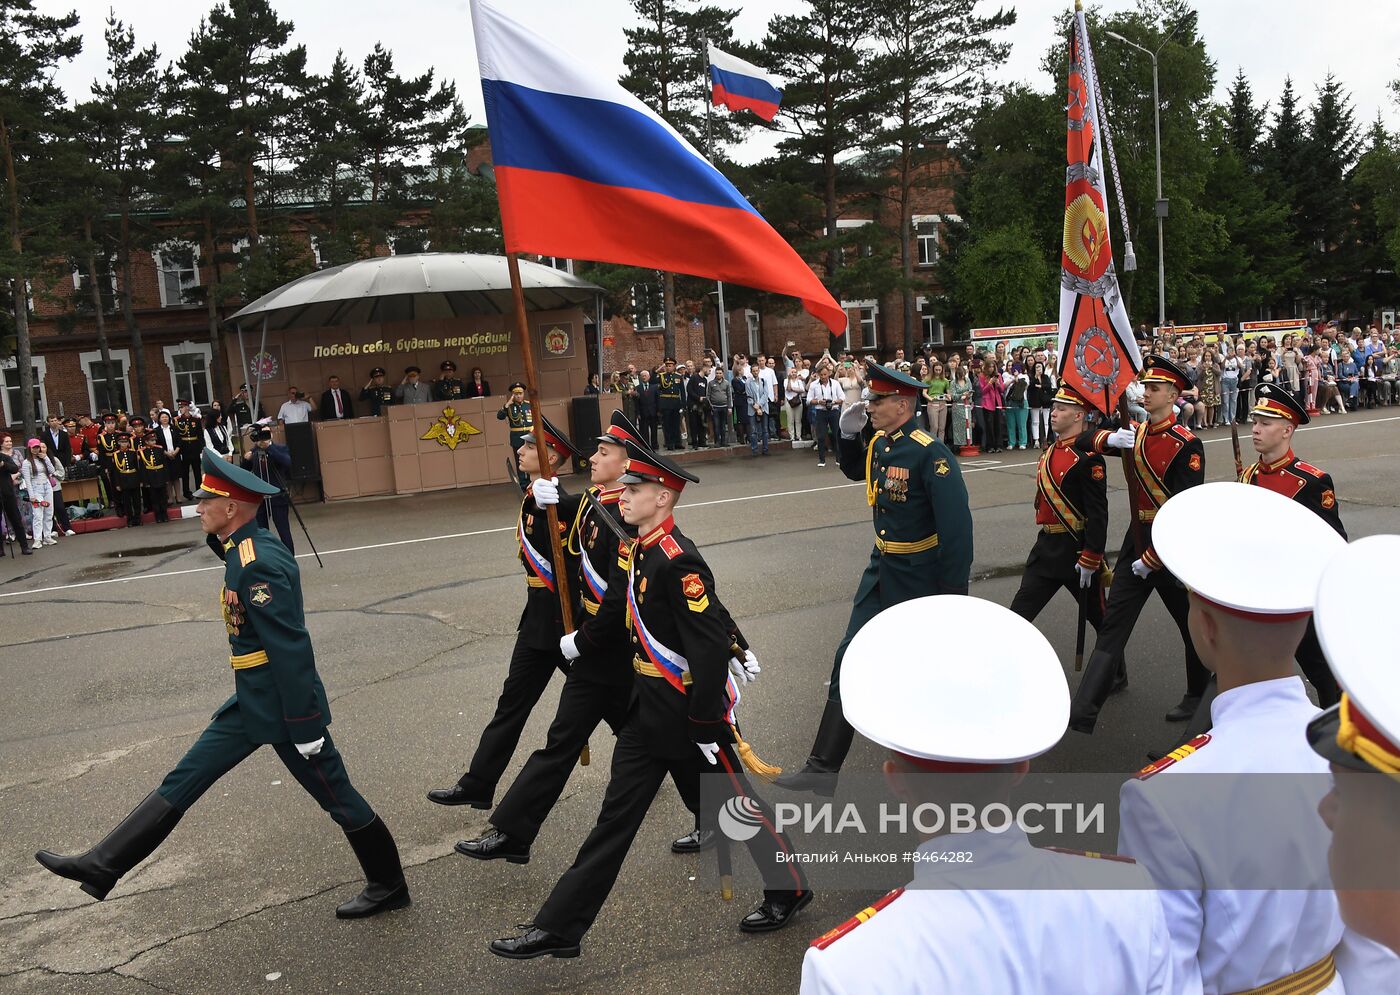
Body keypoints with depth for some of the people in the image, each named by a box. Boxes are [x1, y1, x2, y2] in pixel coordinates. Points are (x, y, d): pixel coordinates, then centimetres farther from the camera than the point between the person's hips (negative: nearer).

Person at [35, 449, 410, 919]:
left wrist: (304, 727, -24)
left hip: (285, 708, -9)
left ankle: (388, 885, 22)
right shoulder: (248, 549, 7)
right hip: (252, 703, 9)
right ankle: (102, 866, 23)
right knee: (184, 779, 13)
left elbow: (292, 649, -26)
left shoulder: (259, 563, -24)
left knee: (336, 795, 6)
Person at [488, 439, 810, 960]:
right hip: (649, 709, 9)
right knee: (617, 814, 10)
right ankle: (558, 927, 15)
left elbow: (712, 643, -25)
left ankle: (790, 889, 35)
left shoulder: (678, 560, -23)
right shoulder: (642, 551, 5)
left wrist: (704, 721, -21)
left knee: (736, 805, 11)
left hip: (691, 711, -8)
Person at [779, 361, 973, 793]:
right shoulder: (878, 445, 3)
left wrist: (953, 591, -22)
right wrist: (849, 435, 8)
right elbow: (856, 470, 28)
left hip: (921, 578, -7)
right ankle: (823, 767, 10)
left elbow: (957, 524, -23)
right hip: (882, 571, 8)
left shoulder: (930, 453, -21)